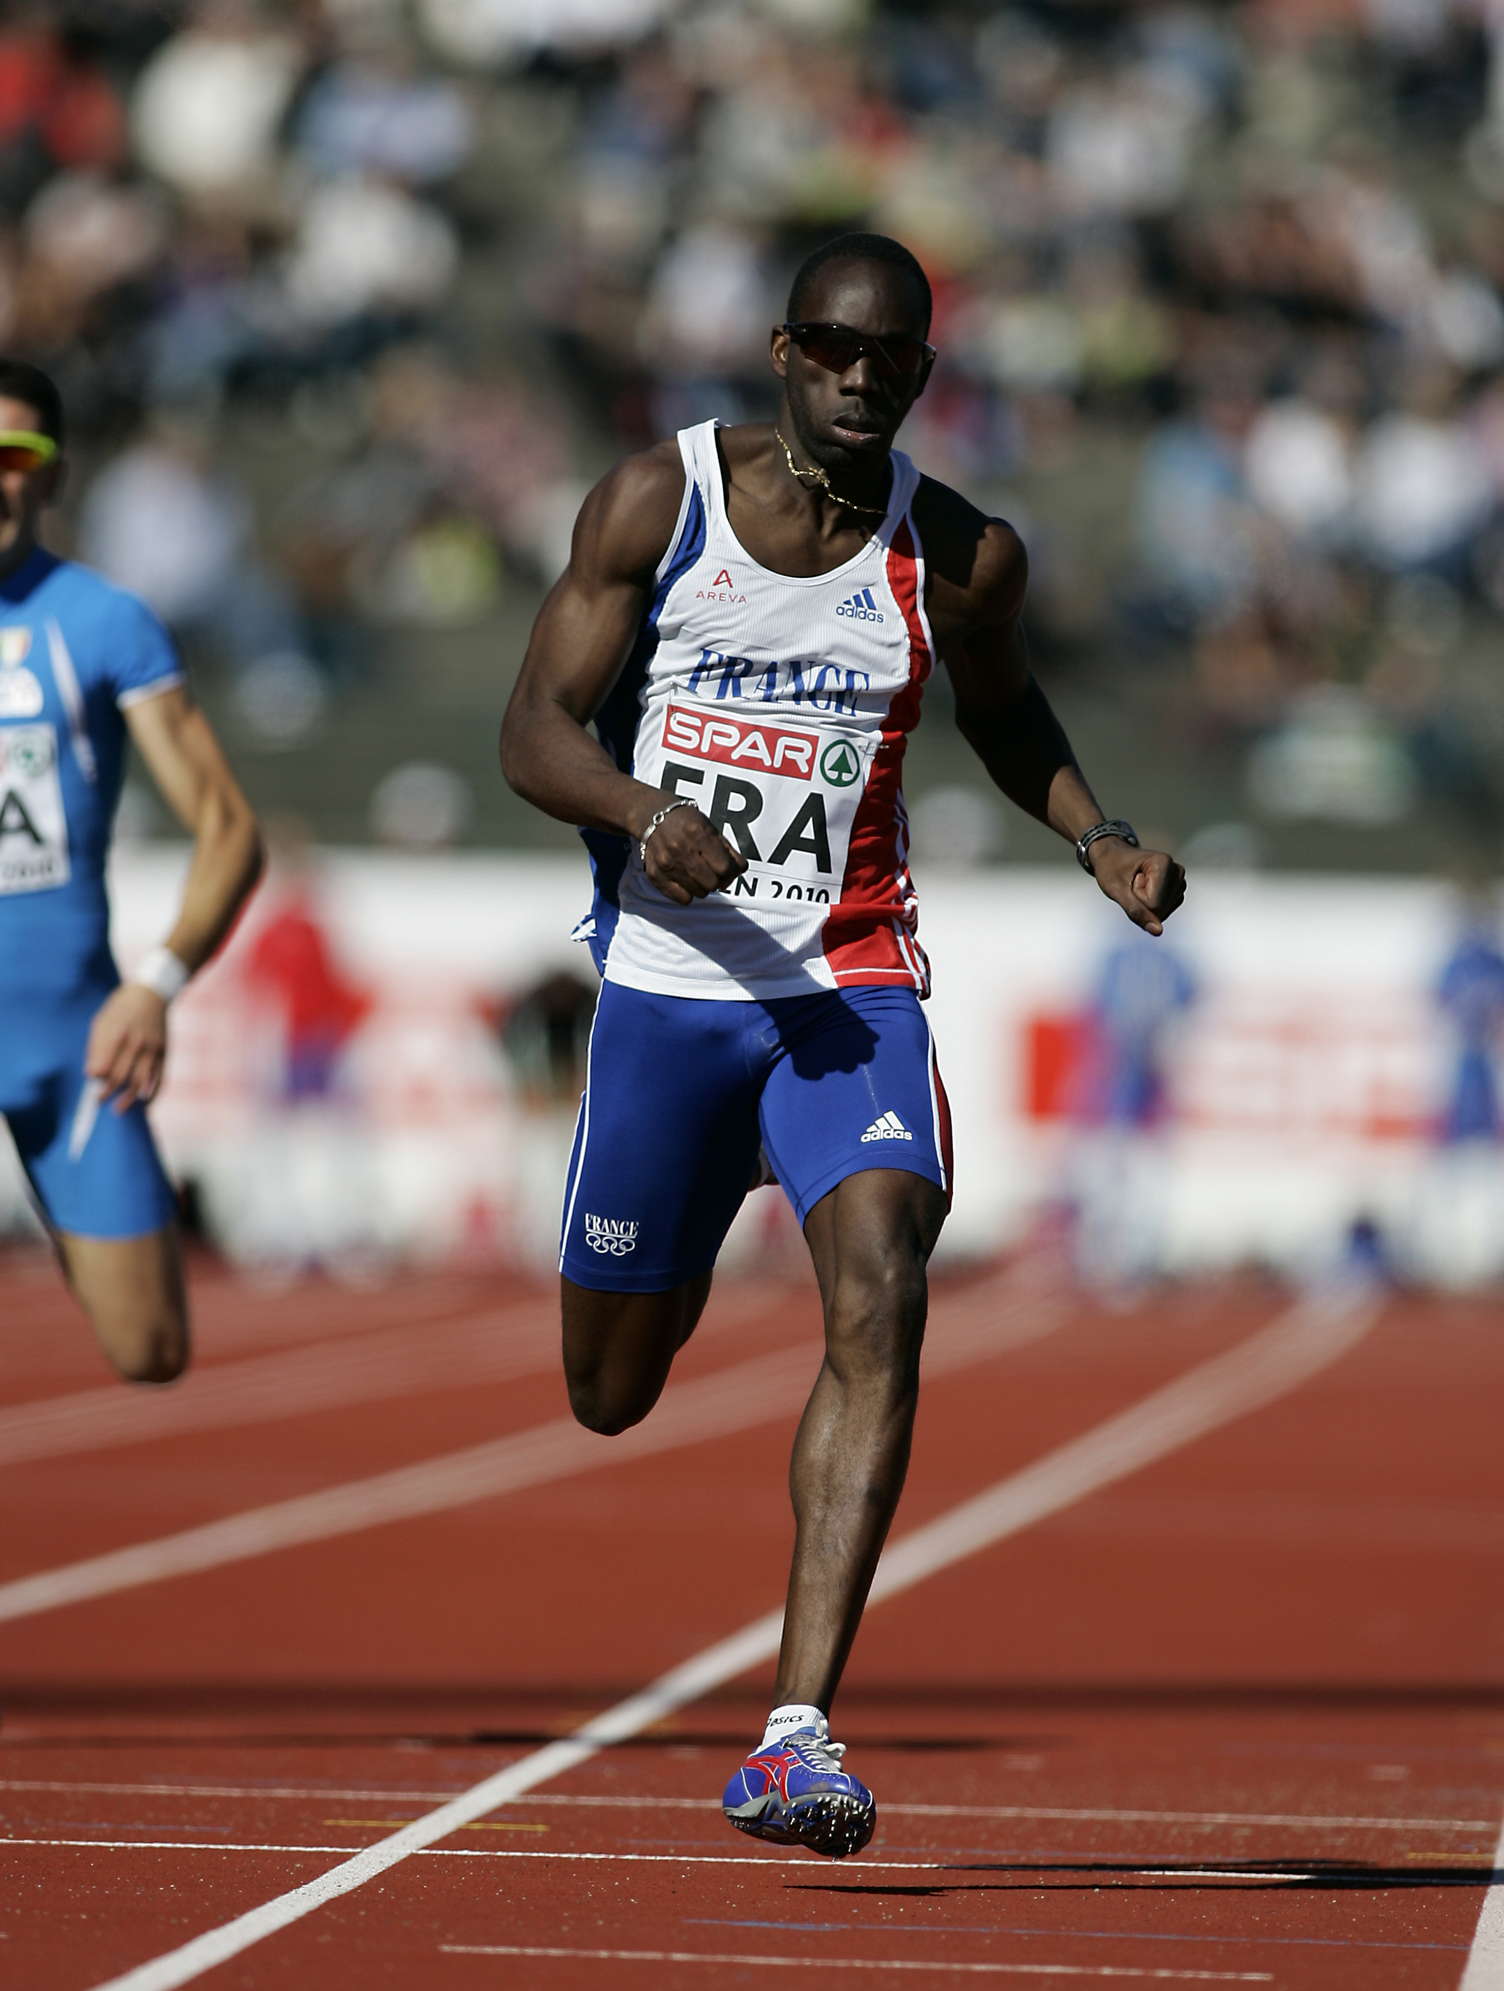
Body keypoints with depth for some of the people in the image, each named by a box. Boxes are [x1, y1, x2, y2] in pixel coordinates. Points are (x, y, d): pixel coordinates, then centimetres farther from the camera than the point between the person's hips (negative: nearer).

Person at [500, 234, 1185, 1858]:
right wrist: (644, 811, -27)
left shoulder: (960, 557, 1)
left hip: (848, 989, 0)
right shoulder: (656, 501, -4)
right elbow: (533, 730, -5)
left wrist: (1099, 841, 2)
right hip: (666, 985, 0)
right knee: (611, 1394, 11)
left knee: (880, 1300, -25)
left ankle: (798, 1737, -27)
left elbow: (1003, 711, 21)